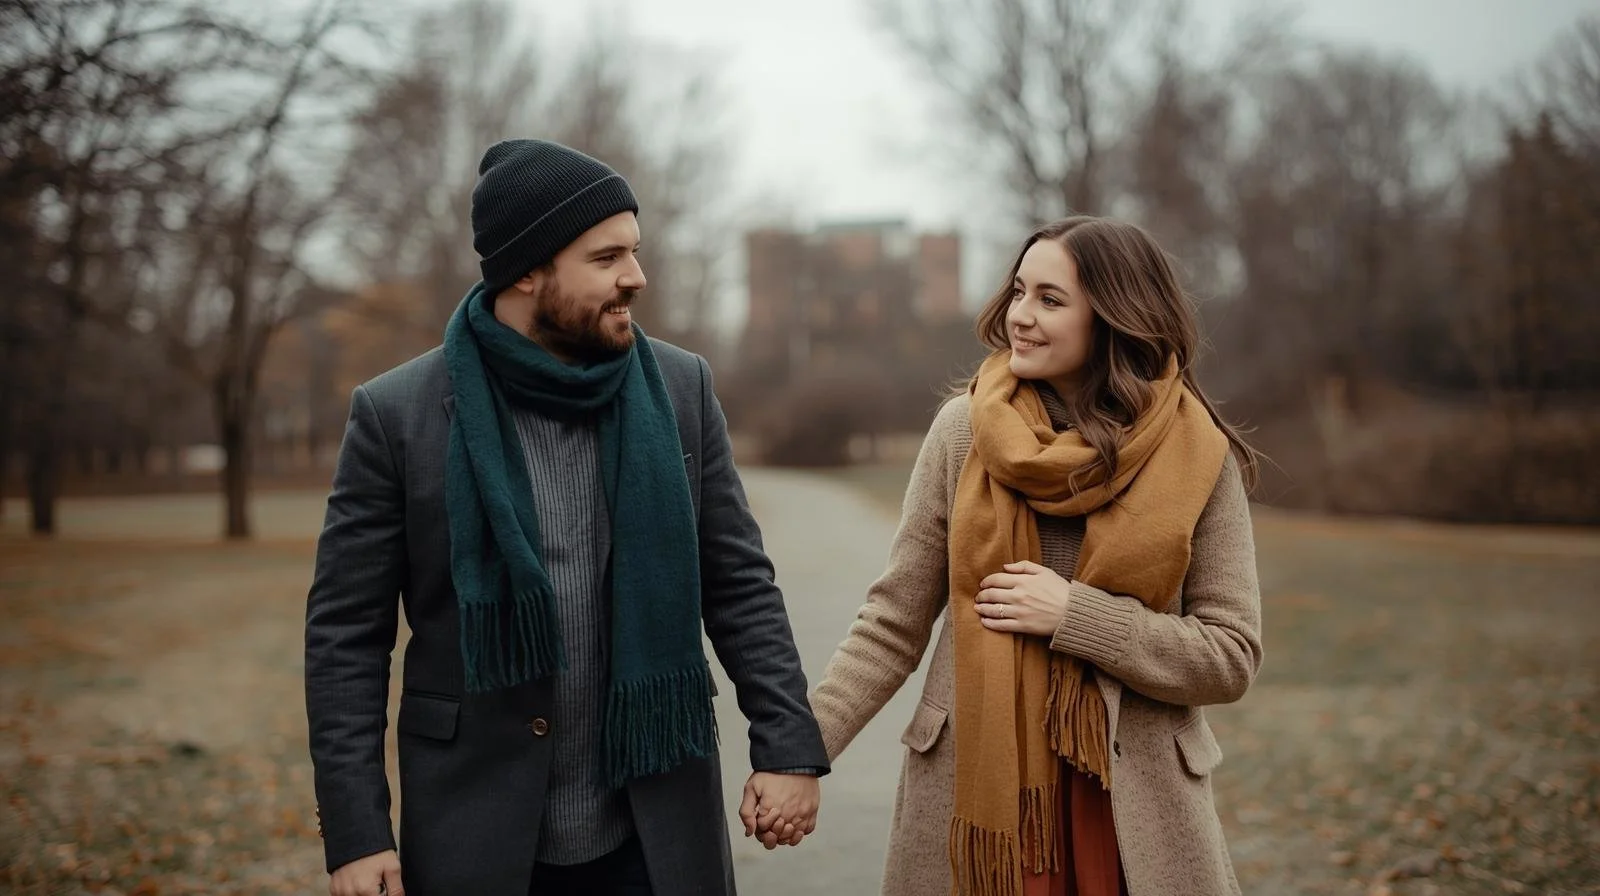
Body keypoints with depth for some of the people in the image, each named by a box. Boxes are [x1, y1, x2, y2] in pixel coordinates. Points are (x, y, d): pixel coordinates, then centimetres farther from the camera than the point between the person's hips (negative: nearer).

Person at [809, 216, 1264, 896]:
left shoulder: (1195, 455, -5)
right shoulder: (963, 431, -3)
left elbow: (1231, 656, -5)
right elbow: (892, 624, 0)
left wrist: (1076, 616, -15)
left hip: (1133, 803, 0)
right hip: (973, 787, 1)